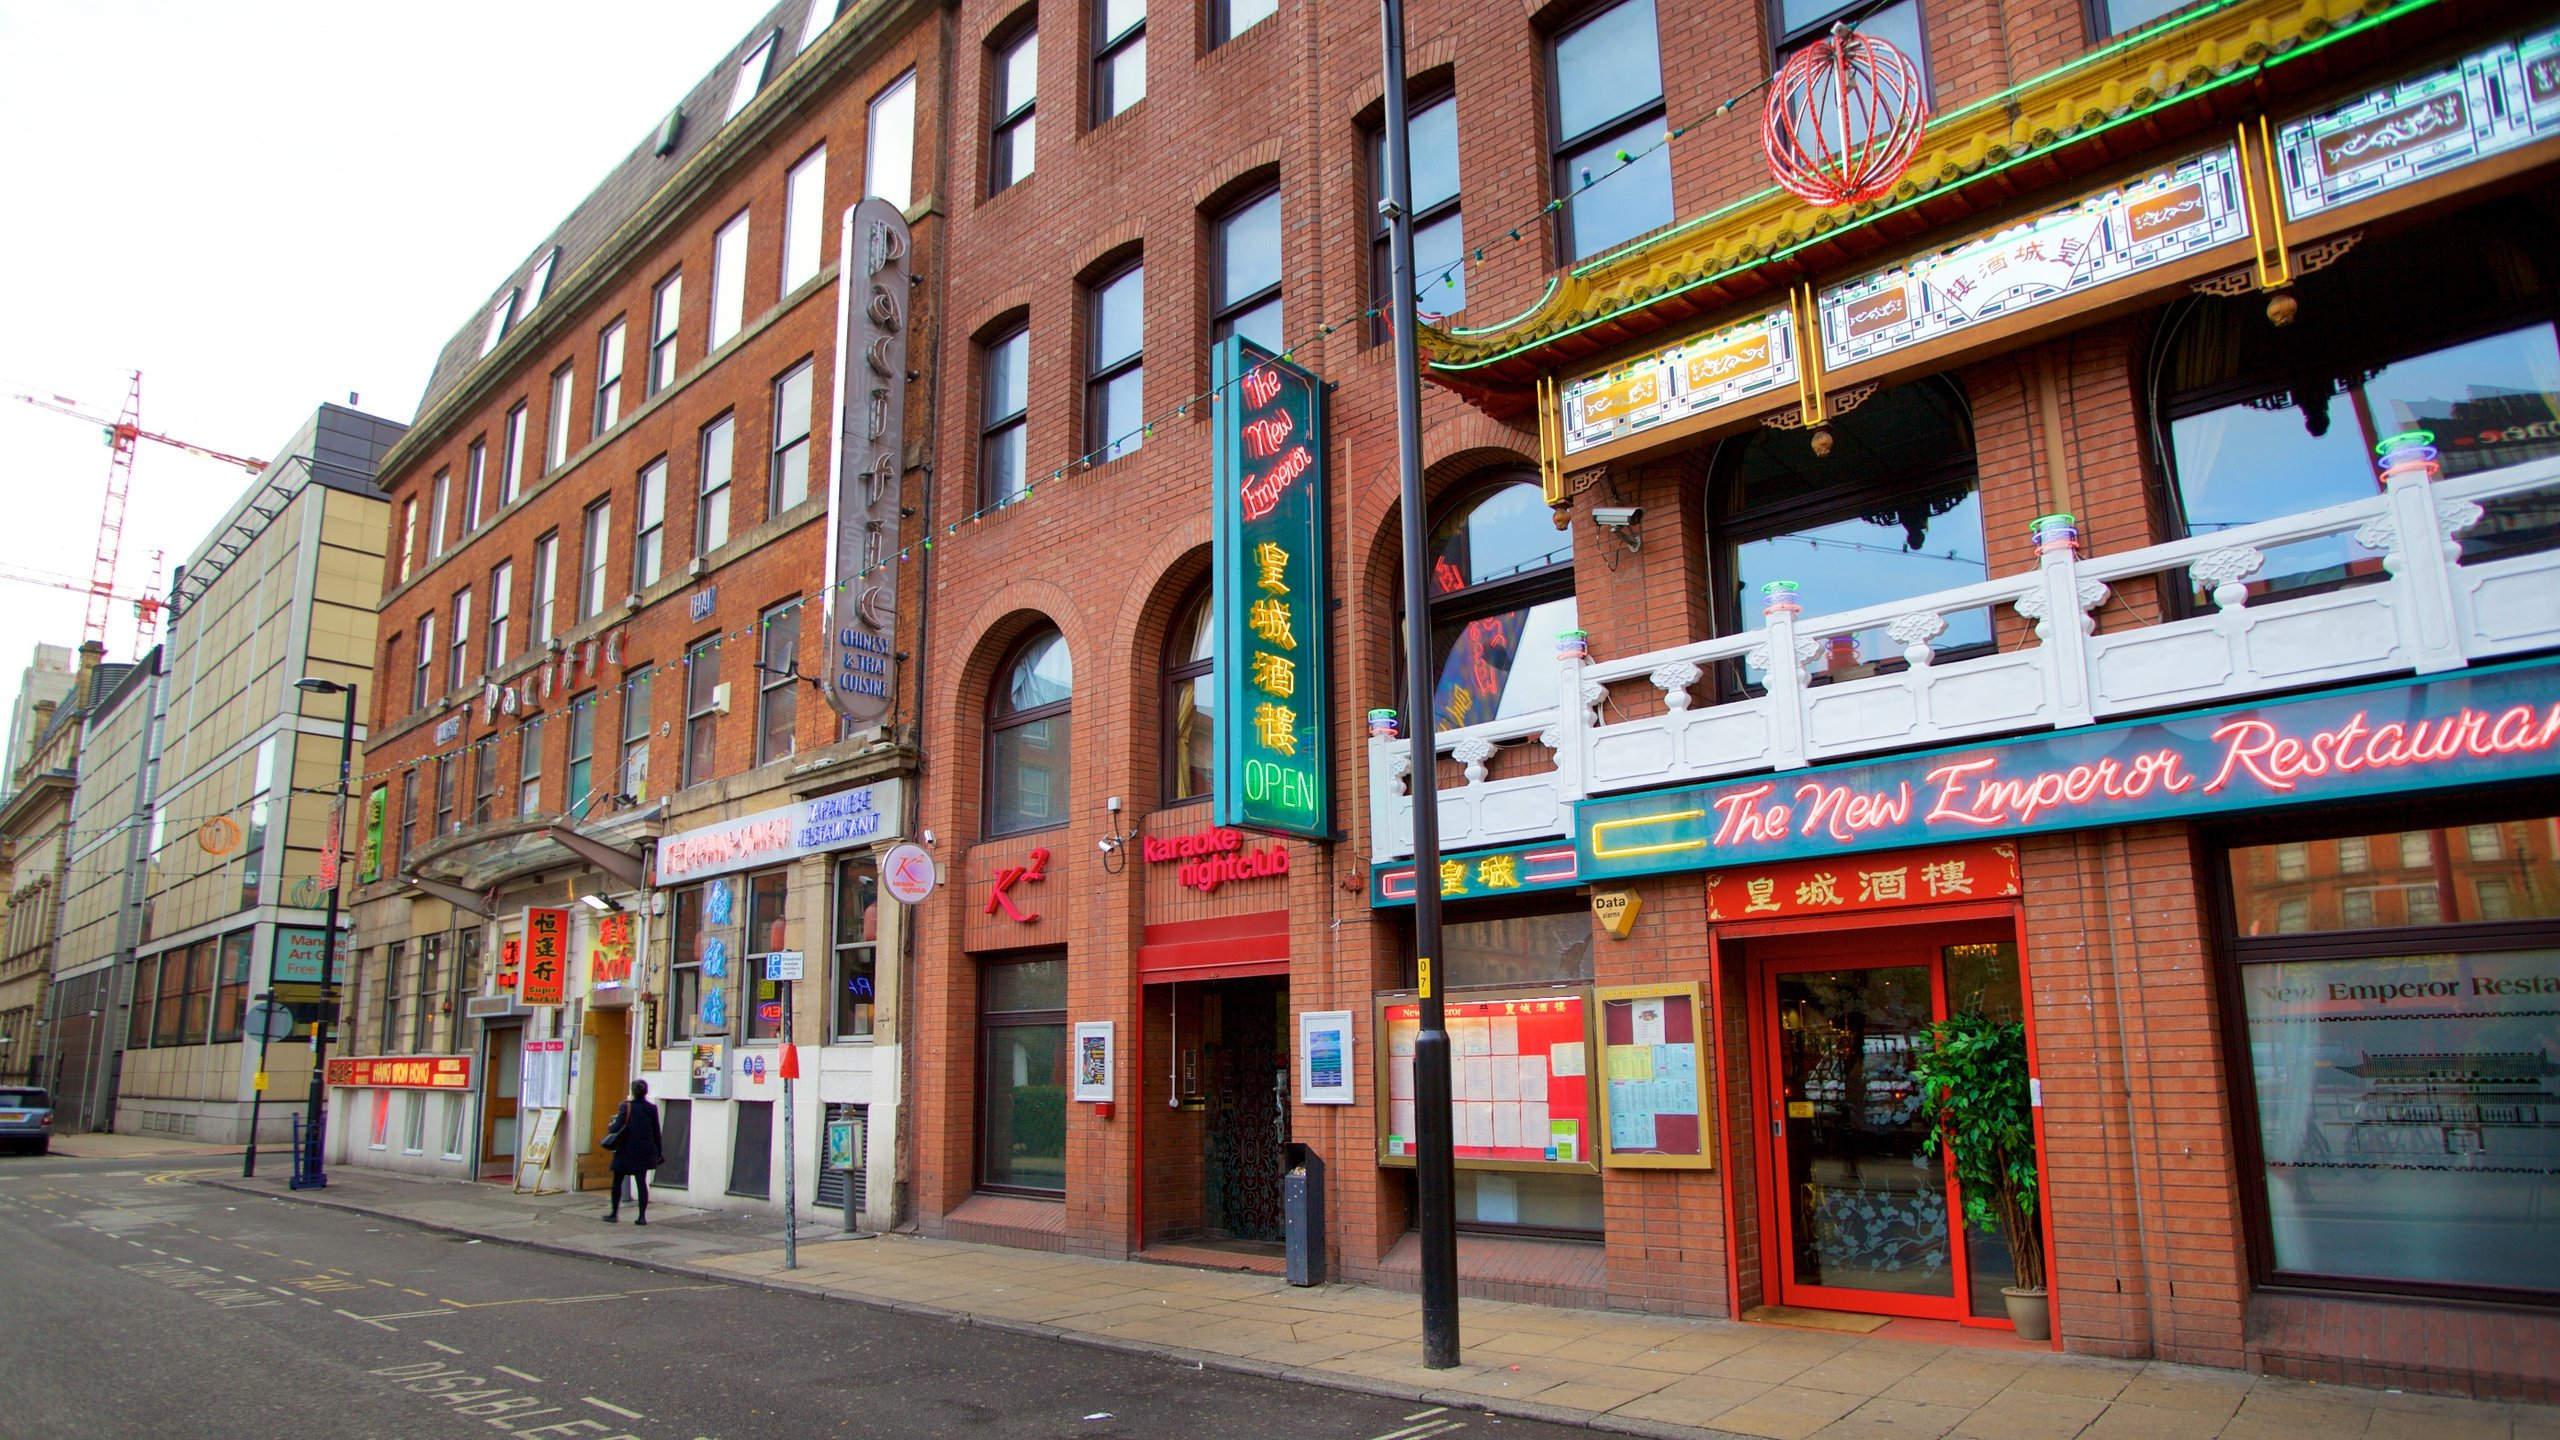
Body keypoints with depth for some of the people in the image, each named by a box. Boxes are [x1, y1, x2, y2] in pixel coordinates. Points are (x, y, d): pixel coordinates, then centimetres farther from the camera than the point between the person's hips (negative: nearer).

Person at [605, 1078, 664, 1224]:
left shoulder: (626, 1107, -8)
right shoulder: (651, 1109, 0)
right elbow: (656, 1133, 3)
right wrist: (659, 1152, 10)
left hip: (626, 1150, -2)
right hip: (644, 1151, 2)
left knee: (617, 1181, 13)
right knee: (641, 1182, 4)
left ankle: (615, 1213, 18)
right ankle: (642, 1216, 0)